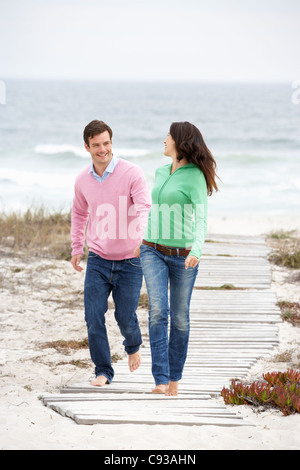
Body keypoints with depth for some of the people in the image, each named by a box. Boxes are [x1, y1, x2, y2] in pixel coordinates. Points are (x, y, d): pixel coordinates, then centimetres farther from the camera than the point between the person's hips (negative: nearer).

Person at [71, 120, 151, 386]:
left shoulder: (132, 174, -11)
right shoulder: (83, 180, 4)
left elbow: (145, 209, -22)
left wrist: (142, 238, -41)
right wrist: (76, 247, 19)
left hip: (129, 261, -3)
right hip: (97, 261, 3)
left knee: (125, 318, 4)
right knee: (93, 317, -6)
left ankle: (133, 347, 38)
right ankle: (103, 371, 8)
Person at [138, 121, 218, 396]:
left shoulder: (195, 176, -9)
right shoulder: (161, 172, 11)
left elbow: (201, 217, -19)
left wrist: (197, 250, -35)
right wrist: (142, 241, 28)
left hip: (183, 256, -4)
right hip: (153, 252, 4)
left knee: (180, 318, 4)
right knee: (158, 311, -14)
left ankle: (174, 379, 19)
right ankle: (160, 380, -19)